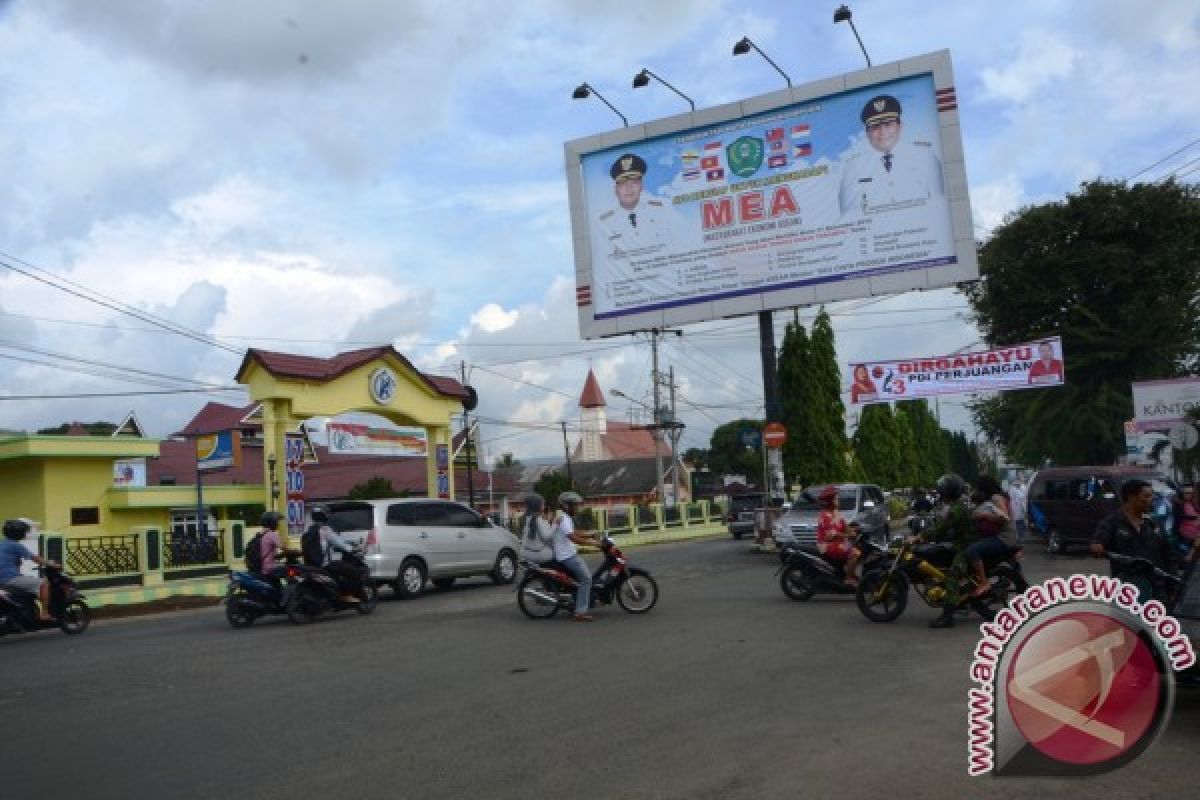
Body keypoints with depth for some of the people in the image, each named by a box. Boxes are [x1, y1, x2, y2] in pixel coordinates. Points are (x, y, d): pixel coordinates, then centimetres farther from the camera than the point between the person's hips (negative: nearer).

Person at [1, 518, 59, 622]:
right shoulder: (16, 545, -12)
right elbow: (34, 558, -14)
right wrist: (52, 565, -5)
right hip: (12, 578, -10)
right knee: (44, 583, -9)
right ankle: (44, 613, -14)